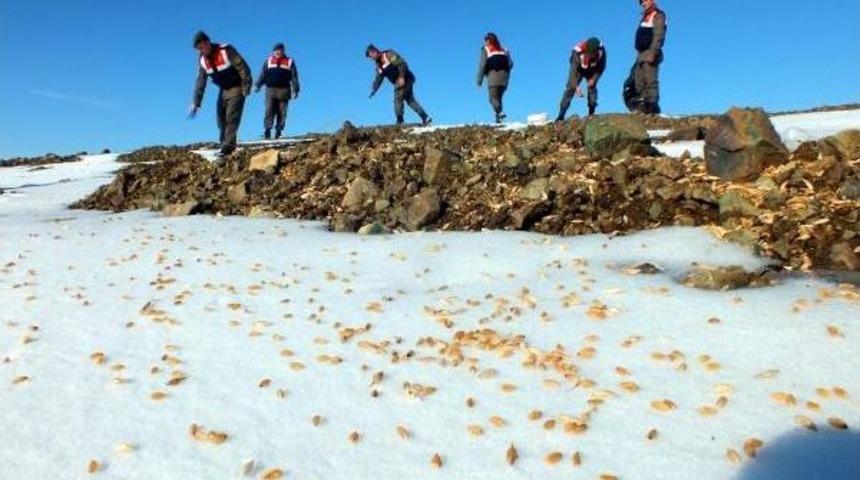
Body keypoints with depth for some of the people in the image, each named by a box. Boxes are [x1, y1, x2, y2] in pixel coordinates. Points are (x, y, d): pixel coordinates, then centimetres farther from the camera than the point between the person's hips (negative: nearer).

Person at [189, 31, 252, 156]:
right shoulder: (203, 60, 1)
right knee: (221, 119, 4)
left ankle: (228, 146, -20)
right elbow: (200, 82, 3)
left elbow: (243, 68, -18)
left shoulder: (226, 51, -19)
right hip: (223, 90, 7)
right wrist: (196, 103, -3)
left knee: (231, 118, -16)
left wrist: (246, 87, -20)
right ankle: (226, 145, 12)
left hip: (236, 88, -7)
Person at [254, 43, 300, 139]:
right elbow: (263, 74, 14)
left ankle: (278, 132, 5)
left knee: (282, 113, -1)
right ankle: (267, 131, -11)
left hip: (283, 90, -1)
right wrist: (258, 85, 5)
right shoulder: (268, 61, 15)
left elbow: (294, 77, 6)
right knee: (269, 111, -9)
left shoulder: (290, 62, 10)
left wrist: (295, 90, -2)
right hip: (270, 90, 1)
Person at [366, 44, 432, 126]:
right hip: (398, 83, 9)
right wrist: (373, 90, 5)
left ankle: (400, 122, -3)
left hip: (405, 80, -9)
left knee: (398, 100, -9)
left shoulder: (389, 55, -12)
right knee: (410, 99, 7)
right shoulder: (379, 66, 13)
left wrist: (401, 77, -25)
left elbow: (402, 63, -19)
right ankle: (425, 118, 7)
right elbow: (378, 79, 15)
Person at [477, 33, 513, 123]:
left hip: (493, 76, -5)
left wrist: (479, 79, 1)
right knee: (499, 98, 12)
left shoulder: (486, 50, 9)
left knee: (493, 98, -10)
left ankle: (500, 112, -35)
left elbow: (482, 65, 0)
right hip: (504, 77, 5)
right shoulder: (504, 50, 22)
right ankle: (498, 117, -1)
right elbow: (510, 64, 13)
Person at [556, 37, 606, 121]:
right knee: (570, 88, -12)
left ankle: (591, 114, -9)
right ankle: (561, 116, -13)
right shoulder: (579, 52, -38)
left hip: (592, 70, 2)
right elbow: (574, 70, -38)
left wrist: (594, 79, -24)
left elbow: (602, 66, -14)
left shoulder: (601, 50, -30)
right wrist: (576, 86, -48)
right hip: (579, 69, -2)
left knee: (592, 87, -14)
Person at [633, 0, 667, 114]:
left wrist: (653, 52, -23)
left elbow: (658, 36, -14)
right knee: (639, 82, 5)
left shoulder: (658, 15, -2)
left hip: (650, 54, -9)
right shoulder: (645, 17, 25)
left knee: (651, 81, -14)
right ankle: (643, 108, 7)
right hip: (641, 55, 9)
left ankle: (653, 105, -17)